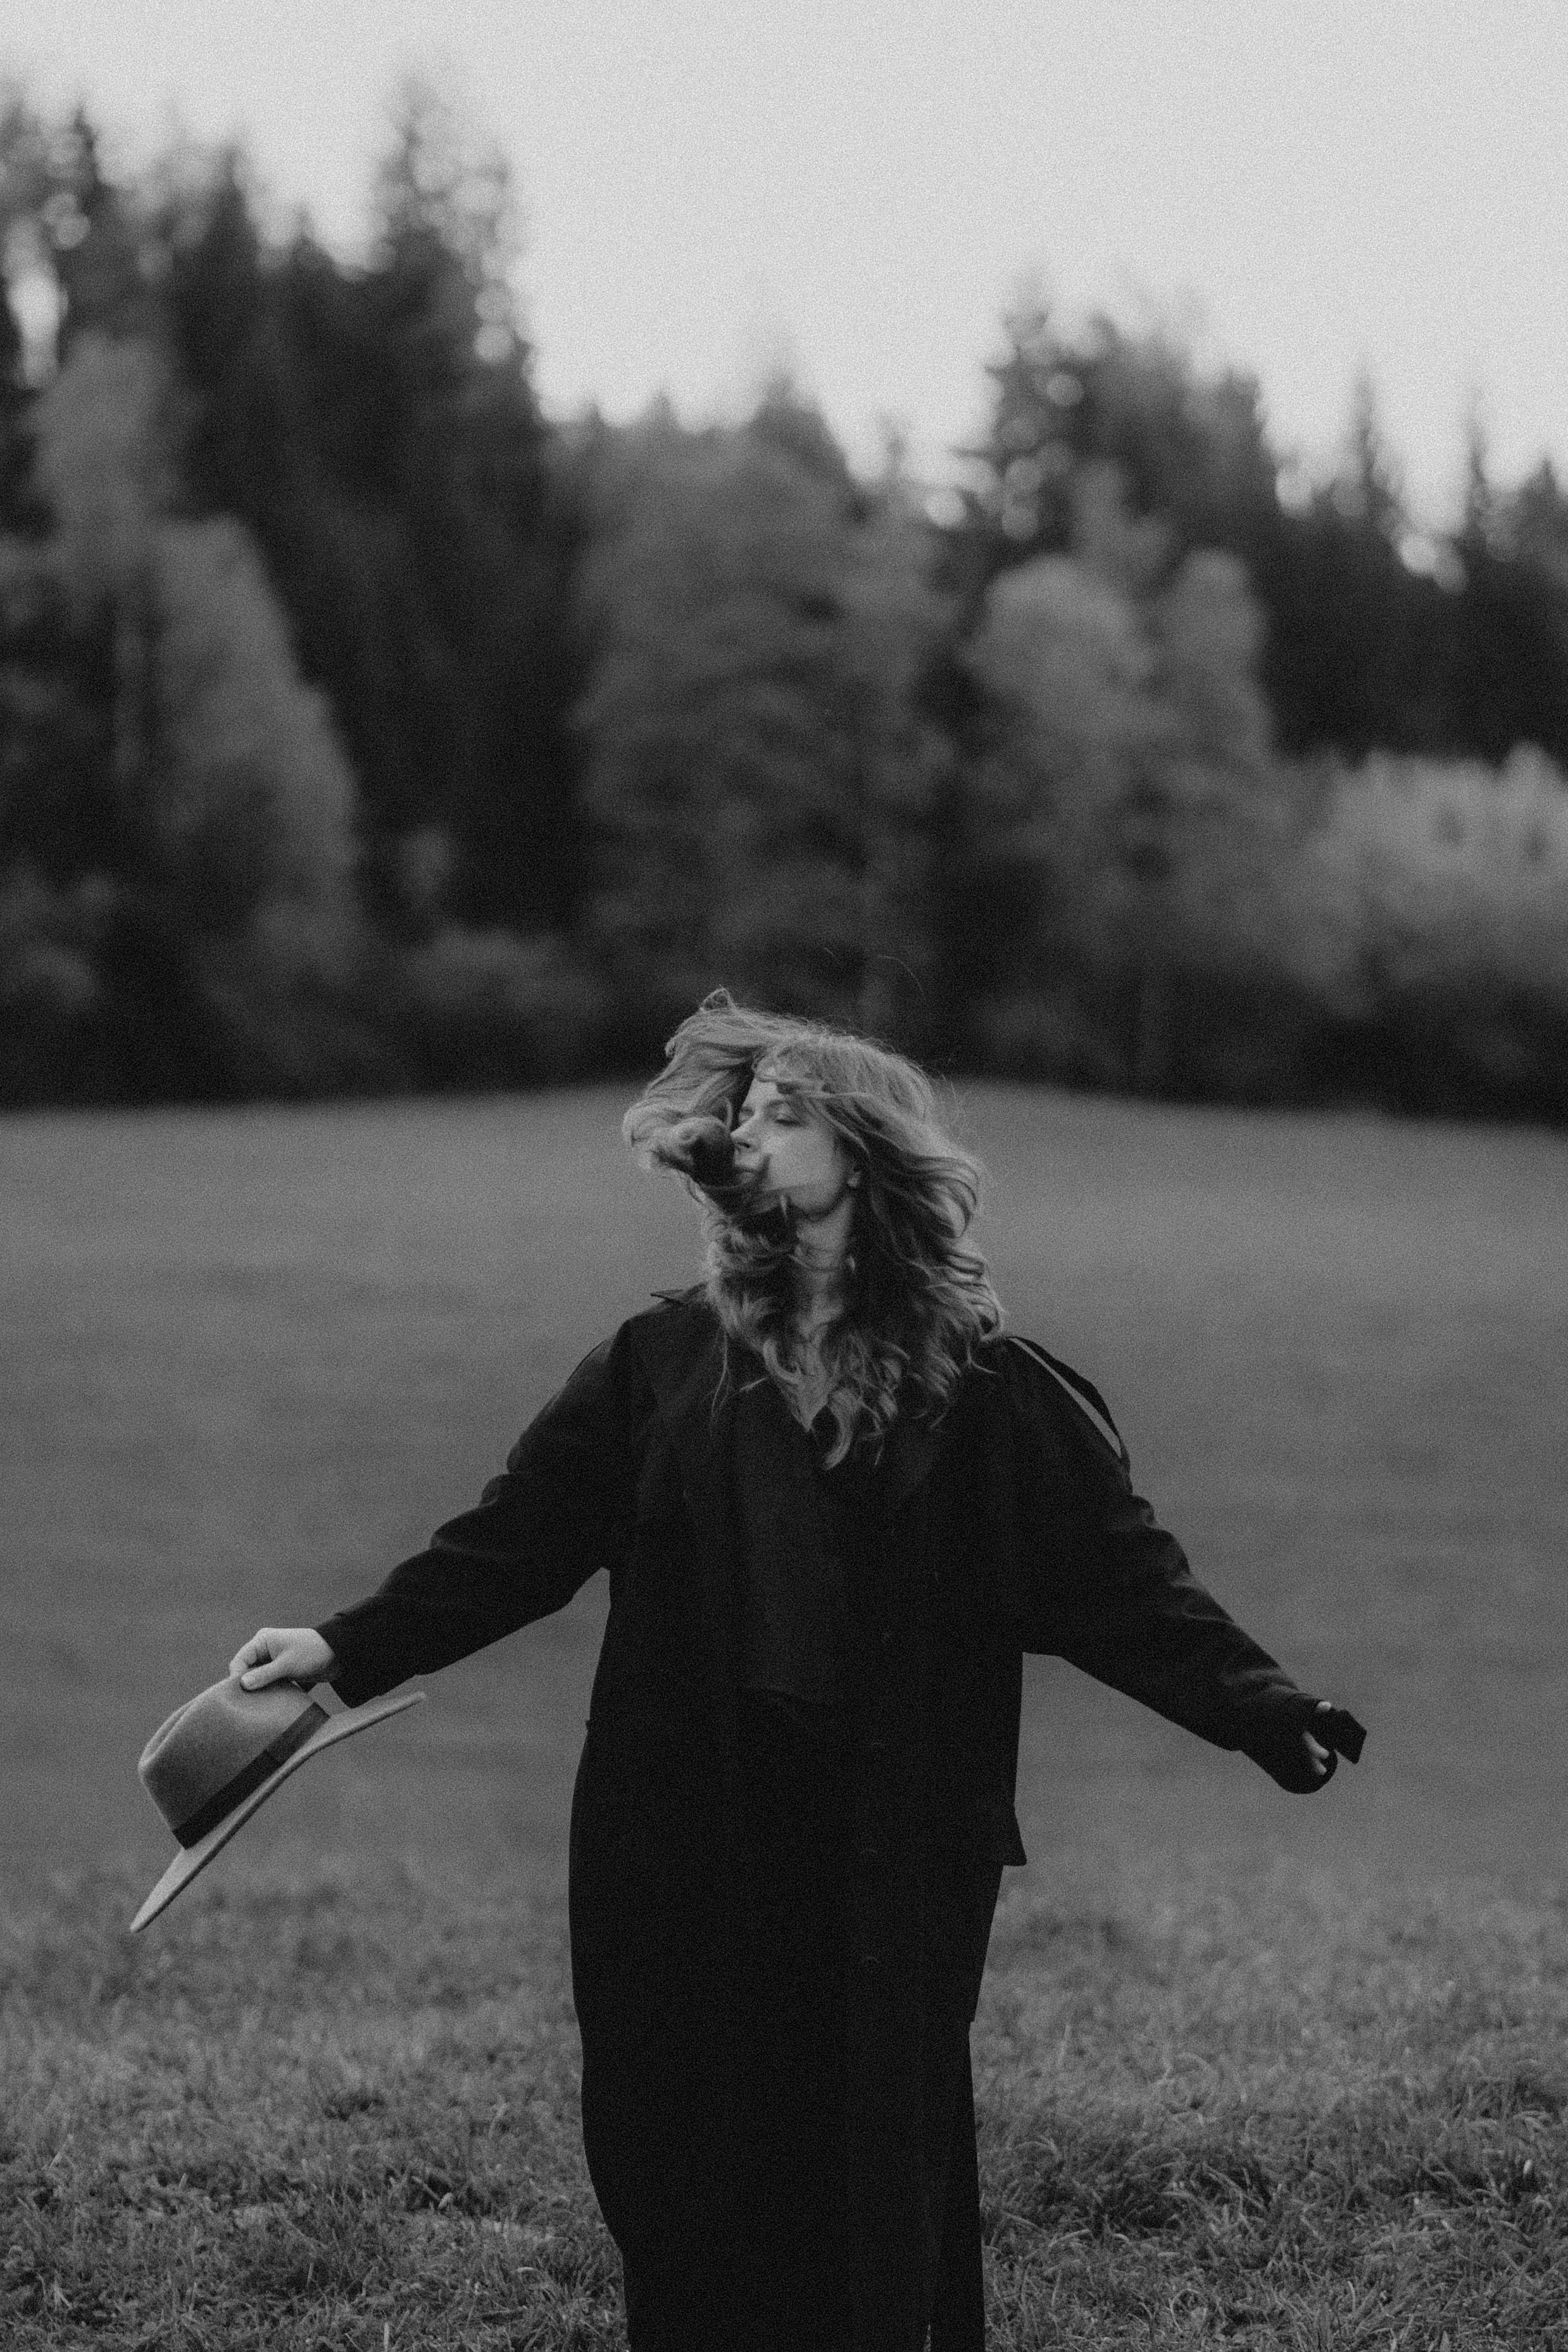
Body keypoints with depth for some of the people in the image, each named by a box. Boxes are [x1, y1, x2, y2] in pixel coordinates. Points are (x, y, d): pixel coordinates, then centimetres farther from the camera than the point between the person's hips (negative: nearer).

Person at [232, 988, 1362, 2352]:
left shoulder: (984, 1392, 0)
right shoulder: (659, 1365, 7)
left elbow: (1117, 1574, -2)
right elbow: (513, 1544, 6)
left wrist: (1266, 1713, -12)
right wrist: (349, 1649, -4)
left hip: (892, 1853, -2)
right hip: (679, 1854, 2)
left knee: (878, 2176, 2)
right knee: (679, 2183, 5)